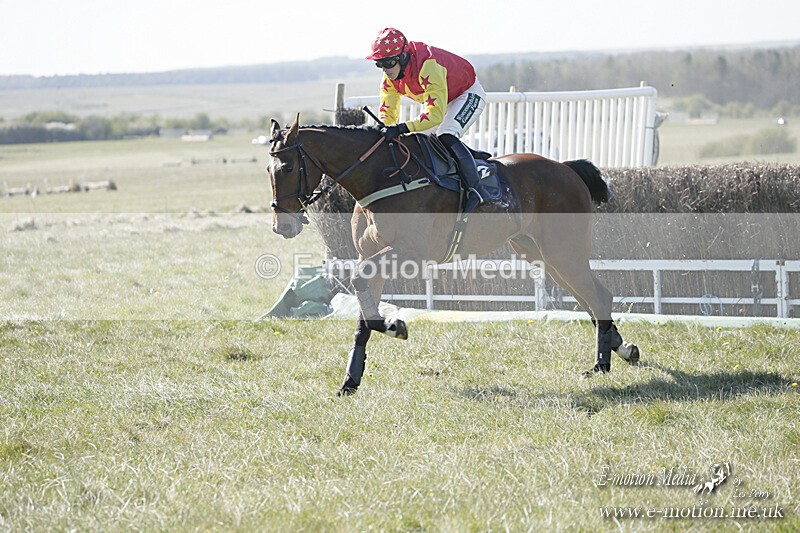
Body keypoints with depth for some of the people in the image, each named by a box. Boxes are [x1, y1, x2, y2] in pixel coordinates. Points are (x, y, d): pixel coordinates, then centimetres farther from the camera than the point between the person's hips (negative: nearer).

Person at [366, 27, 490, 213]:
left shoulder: (428, 66, -40)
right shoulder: (391, 73, -14)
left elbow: (435, 114, -46)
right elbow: (387, 112, -8)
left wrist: (401, 128, -56)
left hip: (469, 95, -9)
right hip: (437, 100, 9)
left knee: (446, 137, -30)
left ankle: (476, 189, -27)